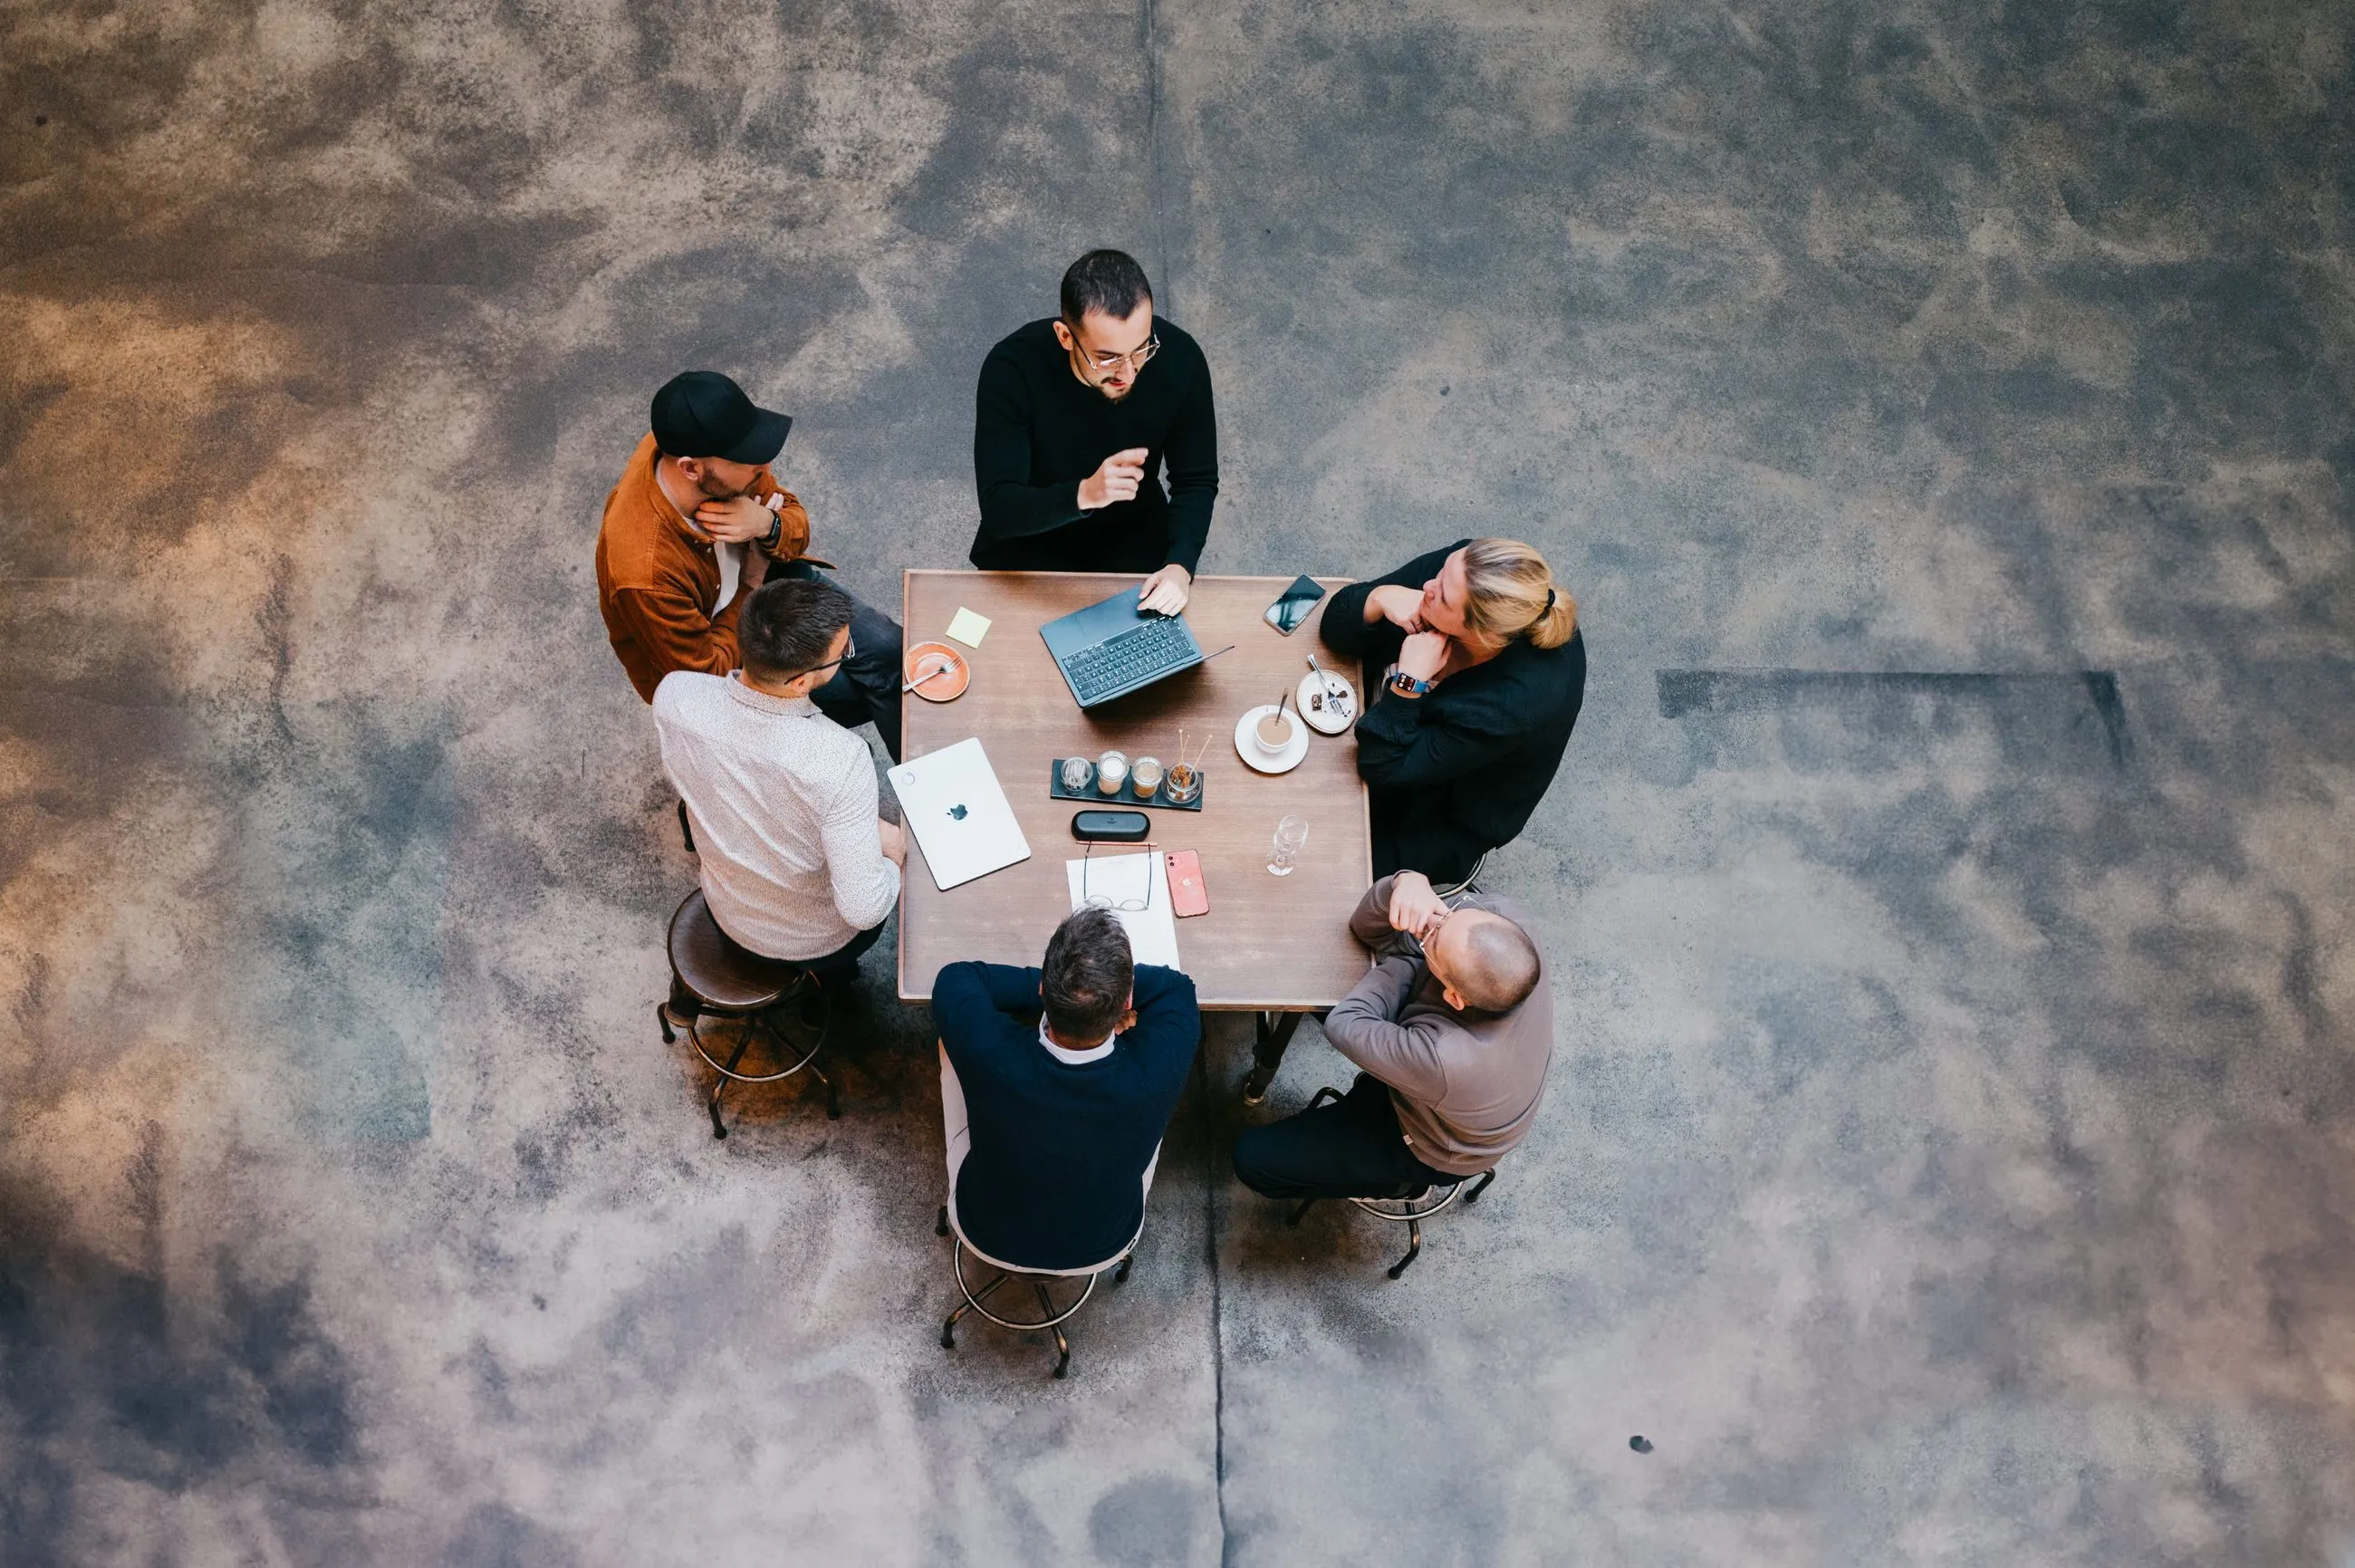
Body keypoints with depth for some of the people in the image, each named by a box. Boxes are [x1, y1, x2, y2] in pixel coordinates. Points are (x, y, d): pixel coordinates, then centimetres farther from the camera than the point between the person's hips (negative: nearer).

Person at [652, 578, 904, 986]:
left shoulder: (674, 695, -28)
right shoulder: (841, 760, -43)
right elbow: (863, 909, -35)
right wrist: (892, 856, -13)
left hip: (729, 916, 4)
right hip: (819, 940, -4)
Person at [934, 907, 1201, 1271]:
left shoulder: (990, 1053, -40)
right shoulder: (1154, 1072, -37)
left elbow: (955, 978, -17)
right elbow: (1175, 985, -14)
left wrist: (1056, 985, -19)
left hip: (989, 1235, 0)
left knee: (950, 1042, 11)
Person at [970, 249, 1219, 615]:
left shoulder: (1180, 359, -23)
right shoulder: (1013, 368, -29)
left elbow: (1196, 482, -9)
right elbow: (998, 507, -30)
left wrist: (1180, 566, -26)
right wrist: (1082, 494, -49)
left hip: (1135, 533, 2)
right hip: (1032, 536, -2)